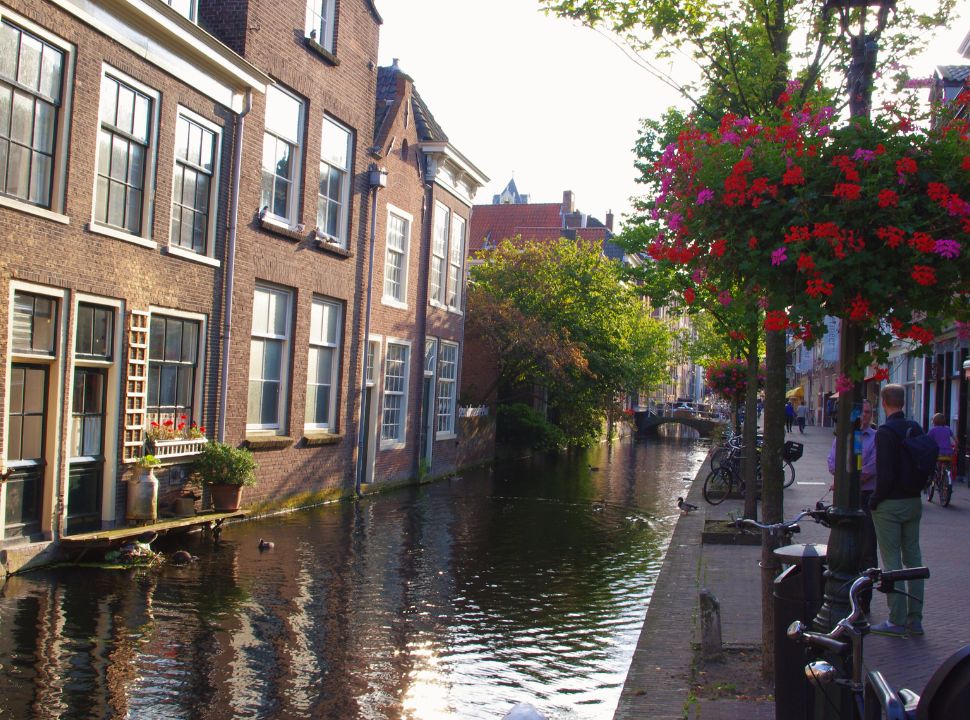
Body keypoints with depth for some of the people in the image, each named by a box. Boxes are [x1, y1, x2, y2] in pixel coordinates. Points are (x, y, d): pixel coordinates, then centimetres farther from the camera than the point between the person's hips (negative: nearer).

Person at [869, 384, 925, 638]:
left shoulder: (885, 432, -17)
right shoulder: (916, 429, 4)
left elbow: (885, 474, -20)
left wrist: (875, 500, -8)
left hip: (889, 505, -7)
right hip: (913, 502, 7)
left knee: (892, 561, 0)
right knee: (913, 558, 12)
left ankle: (898, 621, 3)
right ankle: (915, 619, 18)